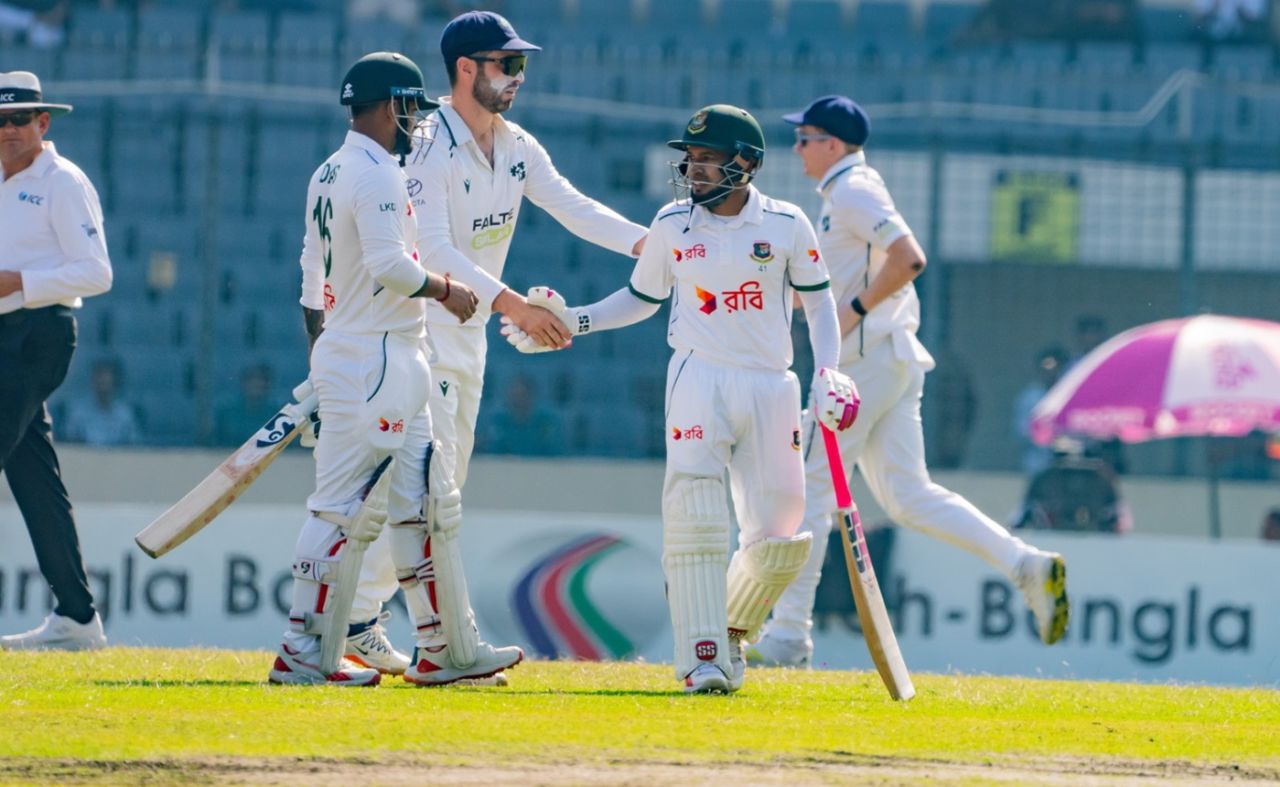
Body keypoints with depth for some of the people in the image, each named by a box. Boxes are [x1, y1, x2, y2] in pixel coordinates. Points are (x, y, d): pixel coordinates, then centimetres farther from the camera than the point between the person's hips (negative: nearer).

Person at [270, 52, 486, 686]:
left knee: (418, 500, 10)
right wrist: (445, 290, -11)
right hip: (376, 361, -10)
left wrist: (318, 349, 24)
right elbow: (389, 263, -25)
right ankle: (300, 652, -8)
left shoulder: (328, 175, 15)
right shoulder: (377, 174, -14)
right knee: (339, 504, -8)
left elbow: (312, 273, 20)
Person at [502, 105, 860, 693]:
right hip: (699, 378, -1)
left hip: (770, 385, 1)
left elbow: (817, 302, 8)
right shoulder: (673, 224, 3)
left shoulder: (785, 225, 0)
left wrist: (828, 373, -5)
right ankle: (702, 655, -16)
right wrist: (572, 322, 2)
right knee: (694, 512, -17)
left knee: (778, 534, -2)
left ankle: (733, 632, 23)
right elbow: (641, 299, 15)